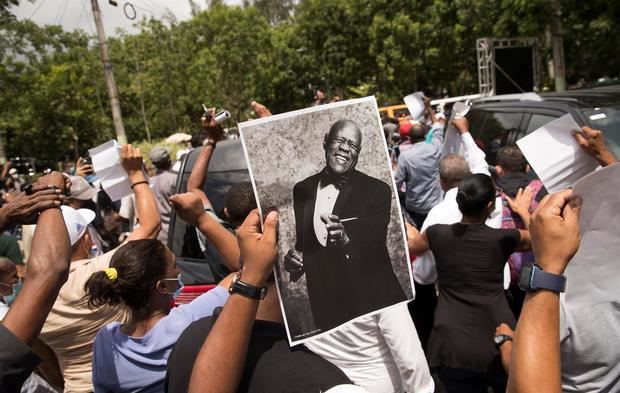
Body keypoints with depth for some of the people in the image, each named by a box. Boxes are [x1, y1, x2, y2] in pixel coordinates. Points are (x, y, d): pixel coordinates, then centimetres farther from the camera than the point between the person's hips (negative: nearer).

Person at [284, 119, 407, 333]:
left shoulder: (376, 190, -8)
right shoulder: (302, 189, 3)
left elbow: (375, 250, -16)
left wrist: (346, 241, -35)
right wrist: (292, 259, -9)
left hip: (371, 300, -2)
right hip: (322, 305, 3)